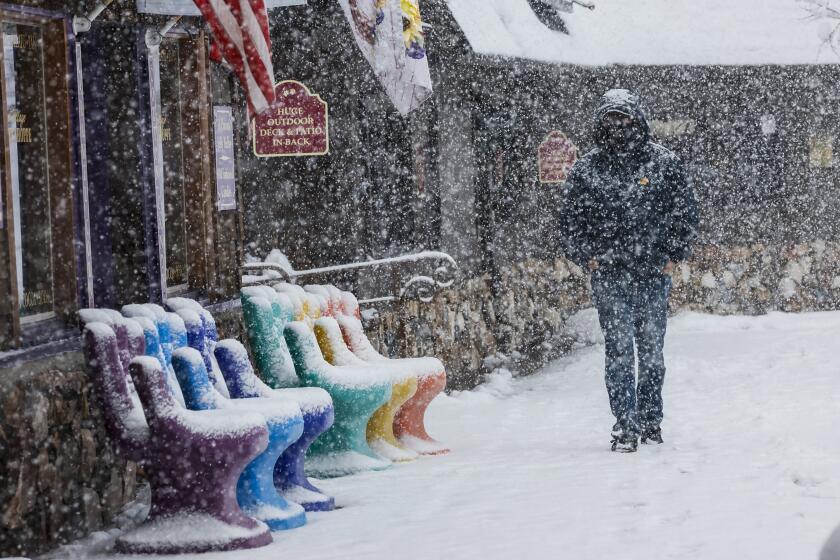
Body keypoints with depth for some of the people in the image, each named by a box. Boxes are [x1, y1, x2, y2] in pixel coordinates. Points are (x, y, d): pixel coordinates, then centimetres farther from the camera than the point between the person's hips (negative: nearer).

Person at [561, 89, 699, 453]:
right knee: (619, 349, -7)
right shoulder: (585, 170, 5)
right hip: (609, 276, -1)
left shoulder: (664, 163, 3)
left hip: (654, 274, 1)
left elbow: (686, 211, 8)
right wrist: (585, 256, 1)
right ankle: (625, 426, -5)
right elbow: (570, 220, 12)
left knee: (652, 349, 6)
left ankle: (650, 420, 18)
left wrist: (674, 255, 1)